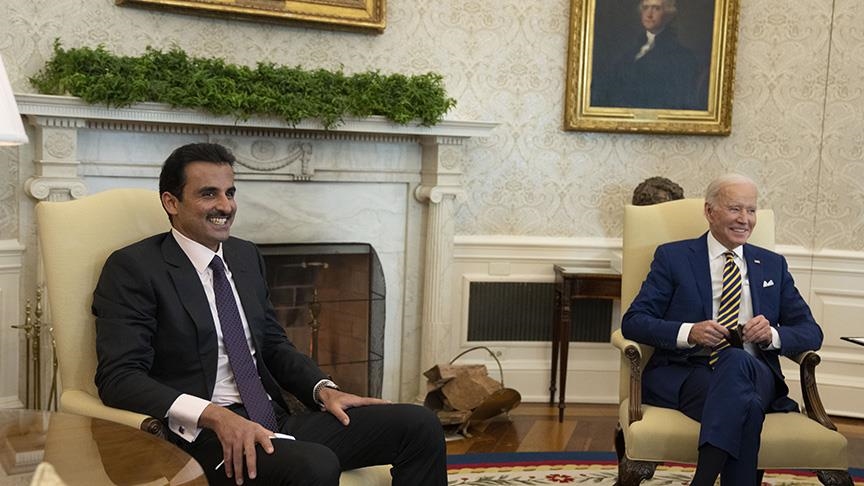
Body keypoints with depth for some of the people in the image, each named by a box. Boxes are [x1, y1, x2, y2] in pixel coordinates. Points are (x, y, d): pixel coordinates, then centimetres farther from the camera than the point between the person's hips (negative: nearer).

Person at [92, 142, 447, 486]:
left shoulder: (246, 255, 16)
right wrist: (215, 415, -27)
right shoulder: (133, 268, -5)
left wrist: (324, 389, 2)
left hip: (273, 422, 7)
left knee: (418, 425, -6)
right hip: (204, 436, -7)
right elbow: (119, 377, -14)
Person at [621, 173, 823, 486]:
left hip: (755, 374, 3)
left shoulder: (773, 265, 21)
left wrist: (772, 335, -8)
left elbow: (811, 332, 16)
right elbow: (633, 322, 2)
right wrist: (689, 332, -17)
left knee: (738, 360, -36)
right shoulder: (673, 257, 11)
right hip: (684, 374, -2)